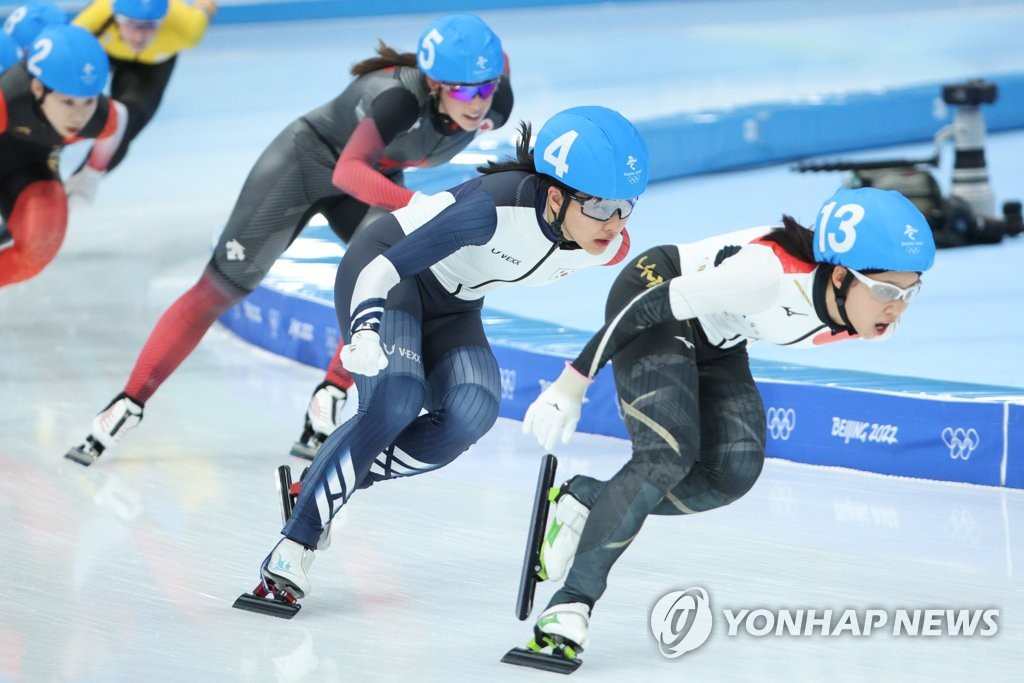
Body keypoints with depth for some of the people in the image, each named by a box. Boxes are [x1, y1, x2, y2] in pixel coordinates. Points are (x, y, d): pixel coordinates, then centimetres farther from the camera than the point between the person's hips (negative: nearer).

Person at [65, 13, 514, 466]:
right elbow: (347, 172, -54)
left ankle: (330, 400, -8)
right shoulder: (402, 97, -41)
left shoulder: (496, 105, -24)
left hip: (375, 177, 5)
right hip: (307, 161, -5)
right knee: (218, 290, -2)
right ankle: (128, 404, 8)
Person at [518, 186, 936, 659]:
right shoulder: (770, 273, -40)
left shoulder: (875, 316, -18)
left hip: (716, 341, 8)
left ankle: (586, 504, 8)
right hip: (653, 300, -7)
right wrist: (572, 384, -29)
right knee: (667, 455, -24)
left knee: (733, 473, -9)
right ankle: (571, 601, -17)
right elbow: (654, 303, -33)